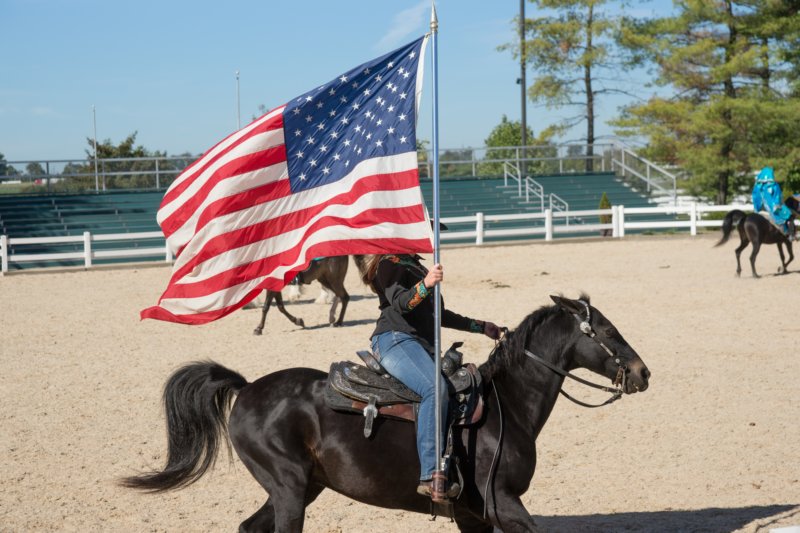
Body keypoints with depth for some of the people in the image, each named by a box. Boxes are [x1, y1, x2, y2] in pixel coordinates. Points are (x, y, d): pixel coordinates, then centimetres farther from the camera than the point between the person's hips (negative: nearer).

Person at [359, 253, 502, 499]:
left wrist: (480, 327, 35)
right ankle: (431, 476, -40)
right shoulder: (389, 265, 2)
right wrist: (425, 284, -32)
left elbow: (440, 315, 33)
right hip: (395, 340, -10)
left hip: (424, 347, 10)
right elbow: (400, 302, -15)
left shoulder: (416, 267, 28)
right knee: (435, 388, -32)